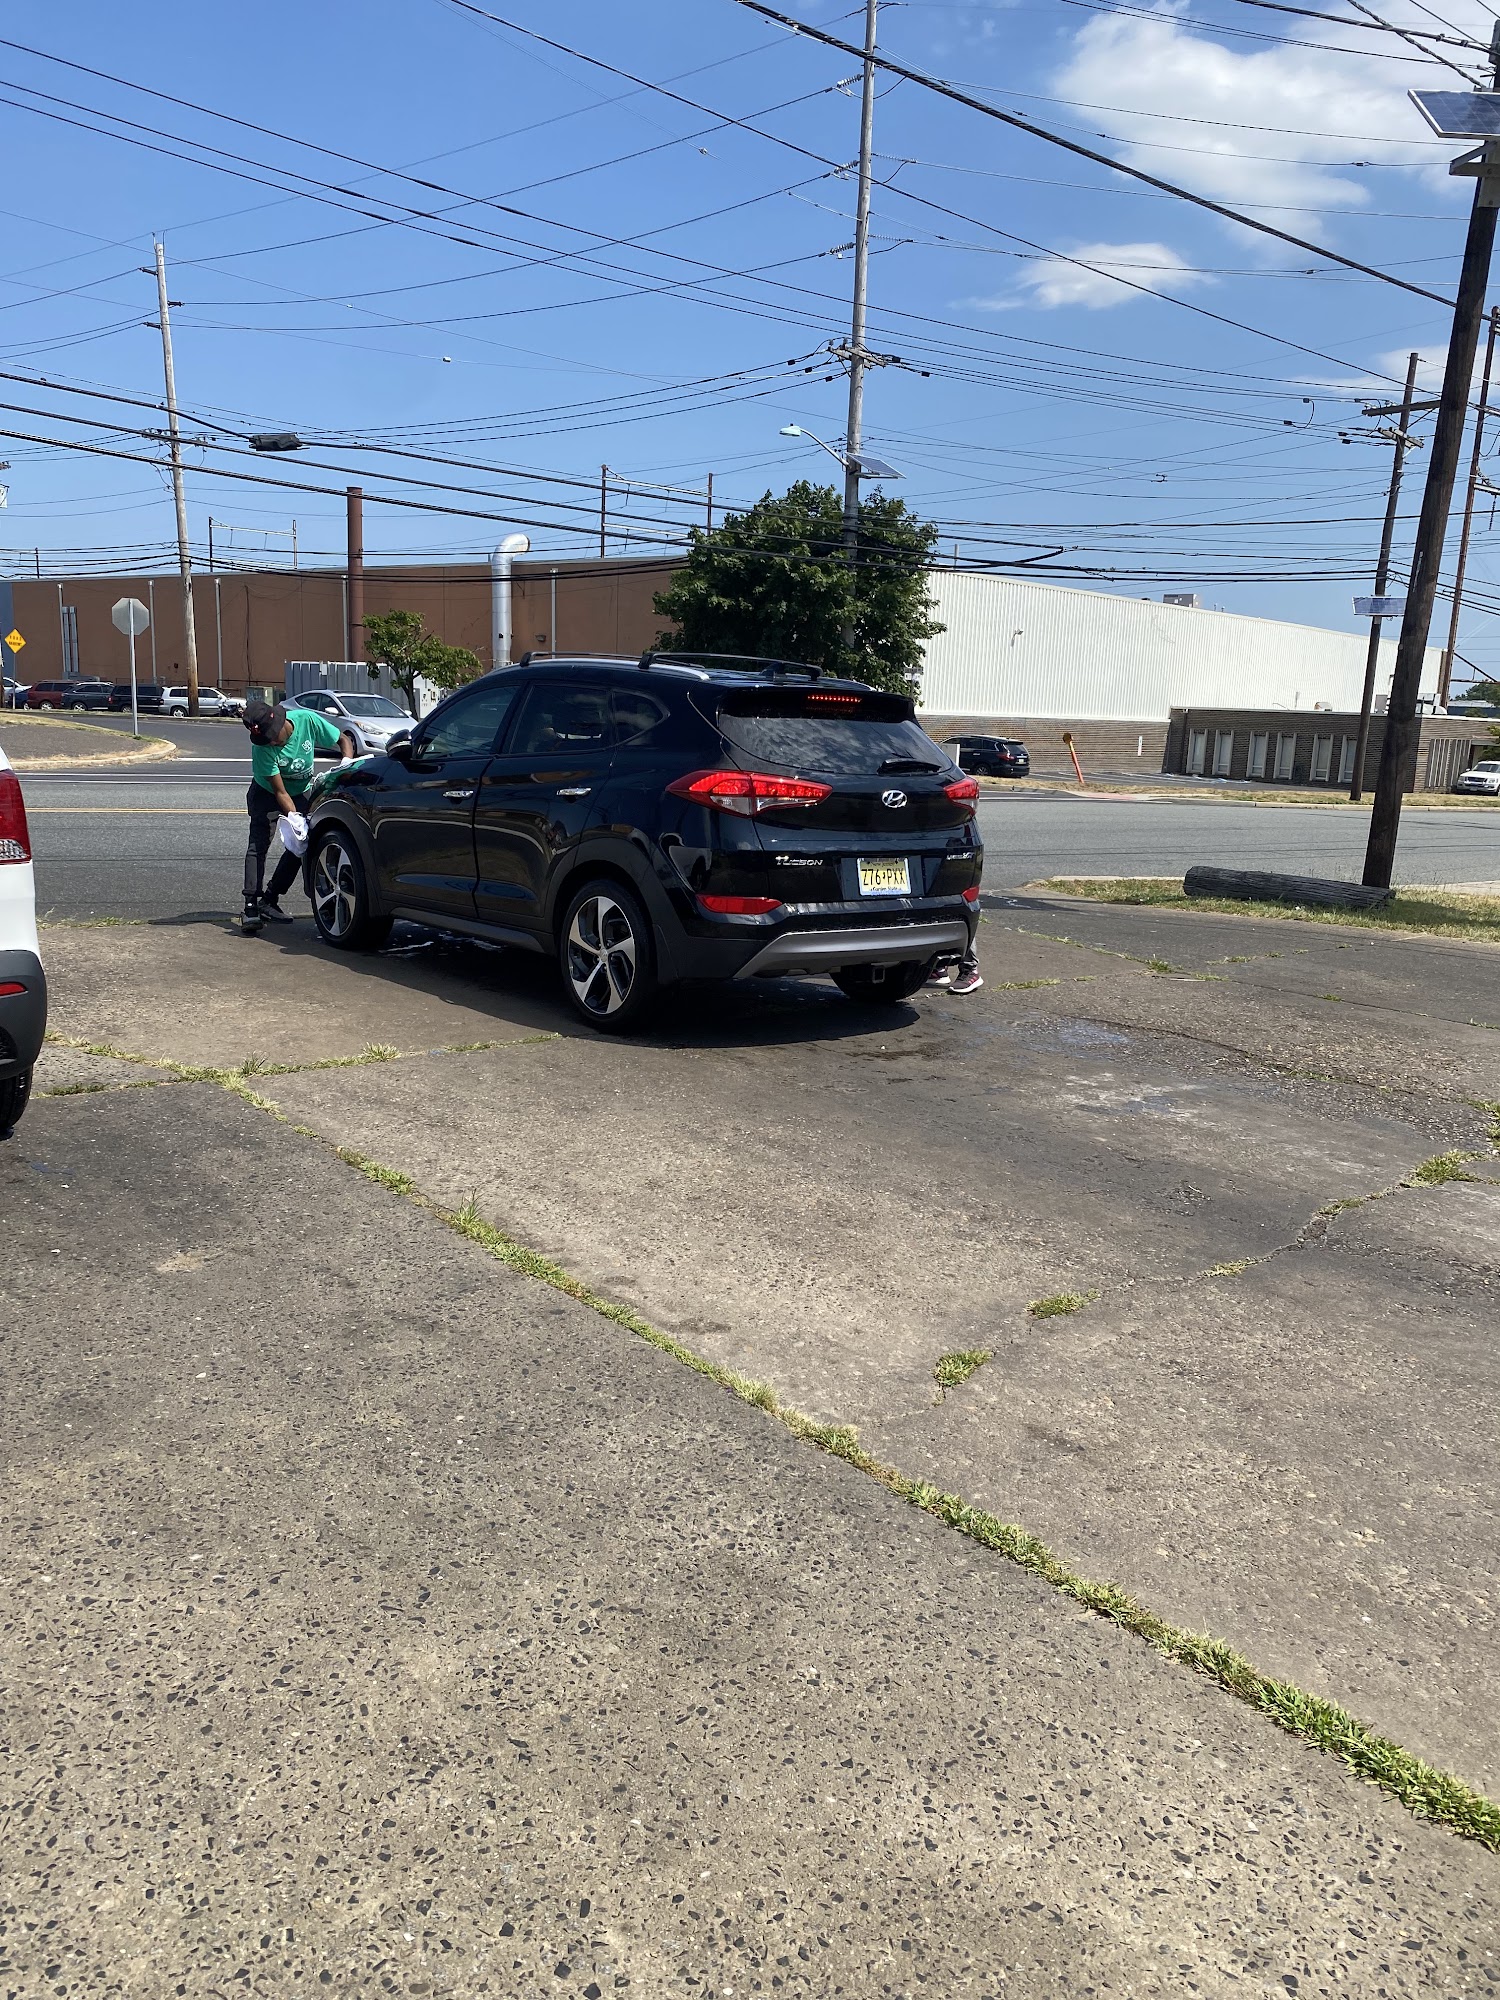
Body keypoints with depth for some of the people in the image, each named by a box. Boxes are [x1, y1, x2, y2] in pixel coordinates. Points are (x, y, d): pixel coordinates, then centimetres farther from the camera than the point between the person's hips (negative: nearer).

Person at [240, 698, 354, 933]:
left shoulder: (307, 720, -25)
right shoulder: (262, 748, -31)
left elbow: (344, 739, -11)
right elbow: (280, 792, -30)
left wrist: (347, 763, -29)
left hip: (301, 792, 4)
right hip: (266, 793, -4)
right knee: (258, 845, -19)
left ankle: (269, 901, 2)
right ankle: (250, 906, -26)